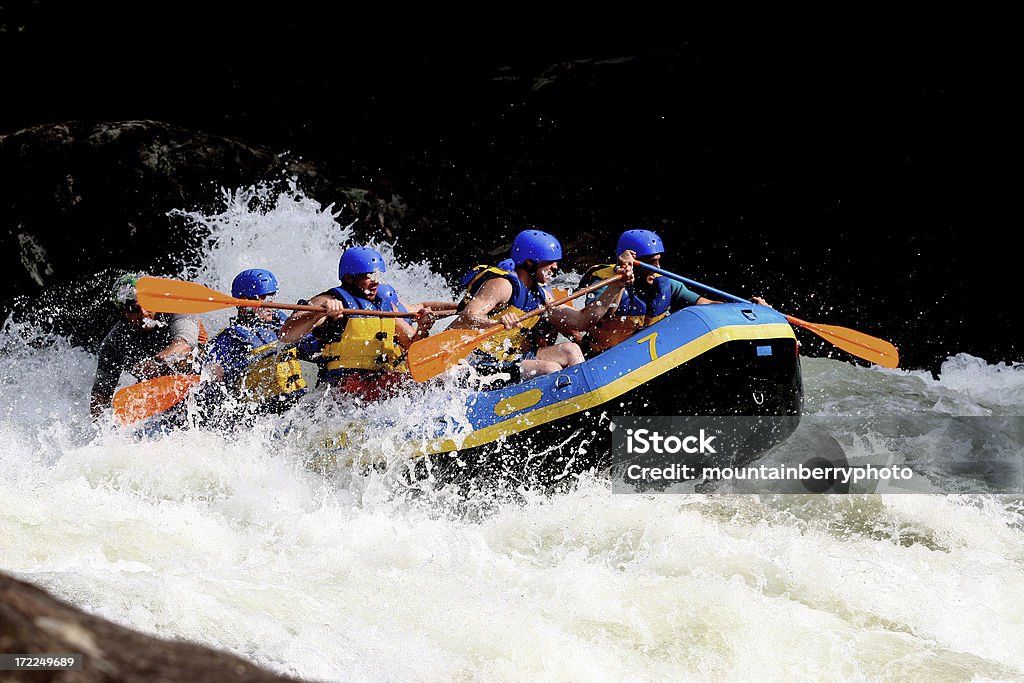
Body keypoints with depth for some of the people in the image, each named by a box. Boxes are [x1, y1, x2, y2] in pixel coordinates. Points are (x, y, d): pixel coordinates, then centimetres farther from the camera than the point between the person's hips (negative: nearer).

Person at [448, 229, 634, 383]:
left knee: (570, 350, 1)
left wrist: (616, 286, 6)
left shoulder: (540, 295, 15)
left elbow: (582, 320, 11)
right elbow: (465, 318, -27)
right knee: (551, 369, -23)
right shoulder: (502, 284, -14)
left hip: (510, 359, 10)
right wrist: (496, 324, -48)